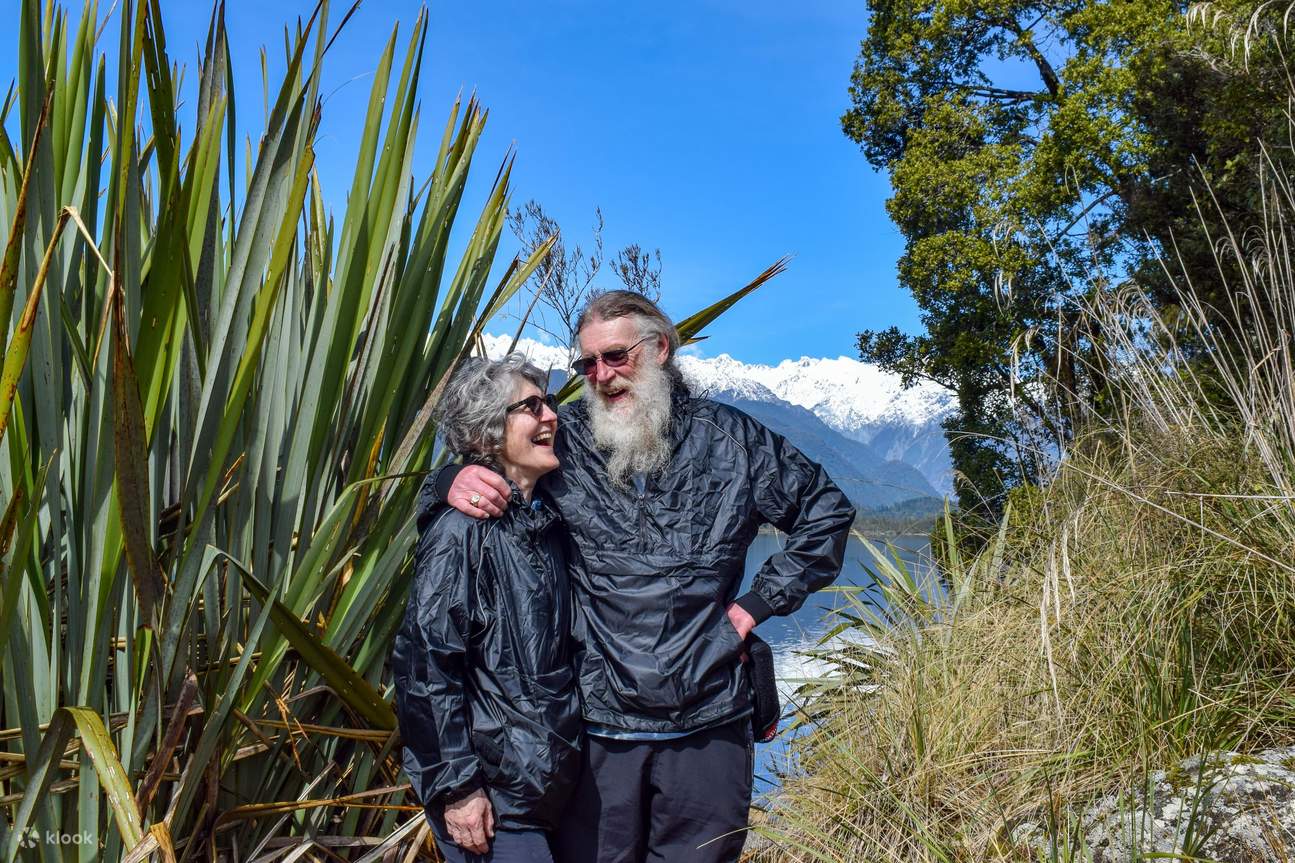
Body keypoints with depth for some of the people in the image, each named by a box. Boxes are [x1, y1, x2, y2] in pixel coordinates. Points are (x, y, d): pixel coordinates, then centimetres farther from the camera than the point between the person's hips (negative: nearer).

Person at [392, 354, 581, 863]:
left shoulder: (546, 520, 8)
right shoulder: (462, 526, -16)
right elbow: (426, 660, -19)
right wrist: (456, 786, -18)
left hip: (545, 779, 8)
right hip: (488, 788, -8)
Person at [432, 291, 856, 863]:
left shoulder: (728, 438, 4)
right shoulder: (564, 438, 2)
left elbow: (826, 511, 12)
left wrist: (758, 604, 4)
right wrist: (455, 479, -15)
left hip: (708, 728, 1)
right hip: (595, 728, 0)